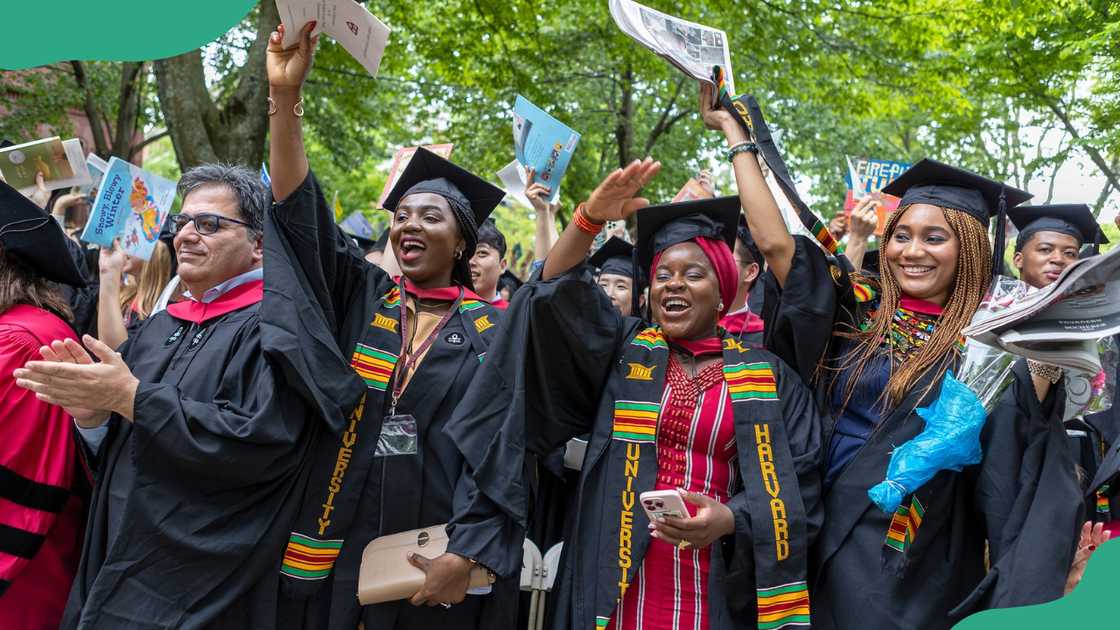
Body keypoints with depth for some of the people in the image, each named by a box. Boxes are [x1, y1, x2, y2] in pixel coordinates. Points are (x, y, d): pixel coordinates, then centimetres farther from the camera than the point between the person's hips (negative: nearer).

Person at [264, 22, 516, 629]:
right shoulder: (362, 301, 7)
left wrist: (466, 557, -17)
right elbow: (300, 211, -5)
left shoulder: (492, 330, 1)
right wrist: (284, 95, -16)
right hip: (338, 554, 2)